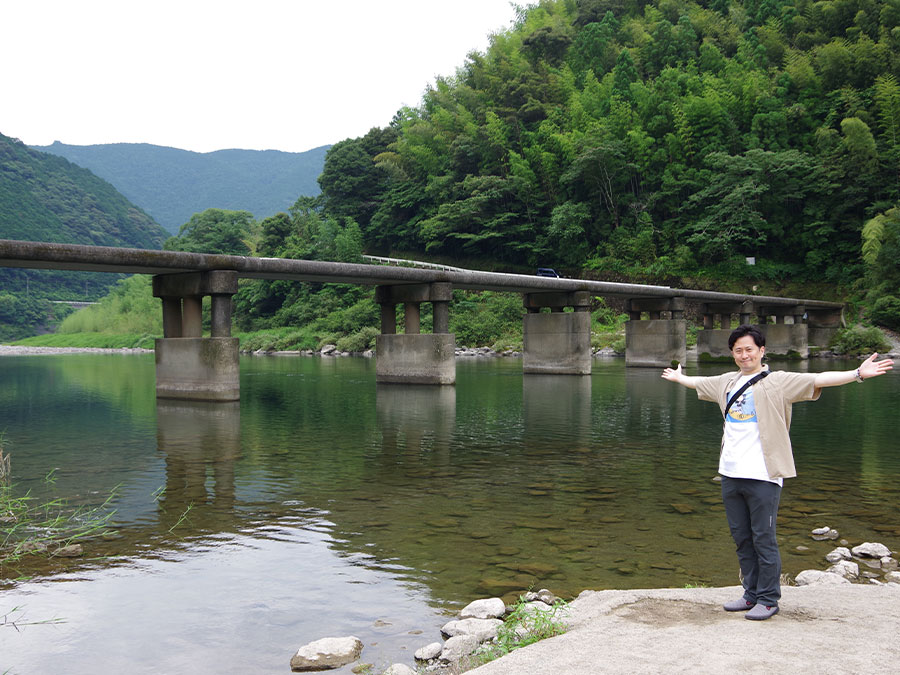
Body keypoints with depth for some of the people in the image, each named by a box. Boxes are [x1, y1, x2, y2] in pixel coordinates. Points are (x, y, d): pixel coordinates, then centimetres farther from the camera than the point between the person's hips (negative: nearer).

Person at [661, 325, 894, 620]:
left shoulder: (778, 382, -4)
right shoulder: (727, 382, 15)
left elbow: (819, 379, -16)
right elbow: (698, 382, 34)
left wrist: (858, 373, -28)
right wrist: (677, 377, 51)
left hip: (762, 477, -6)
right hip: (730, 474, 7)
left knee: (763, 540, -1)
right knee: (741, 539, 13)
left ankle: (768, 600, 11)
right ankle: (752, 594, 25)